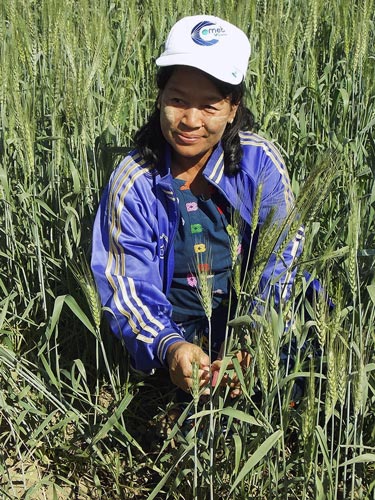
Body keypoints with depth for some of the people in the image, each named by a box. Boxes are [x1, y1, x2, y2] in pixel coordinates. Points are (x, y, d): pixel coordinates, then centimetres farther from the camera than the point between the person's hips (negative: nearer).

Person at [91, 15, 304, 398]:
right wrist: (170, 346, -33)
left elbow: (281, 254, -10)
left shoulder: (261, 161, -11)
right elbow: (130, 288, -12)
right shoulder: (133, 182, -13)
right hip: (179, 327, -2)